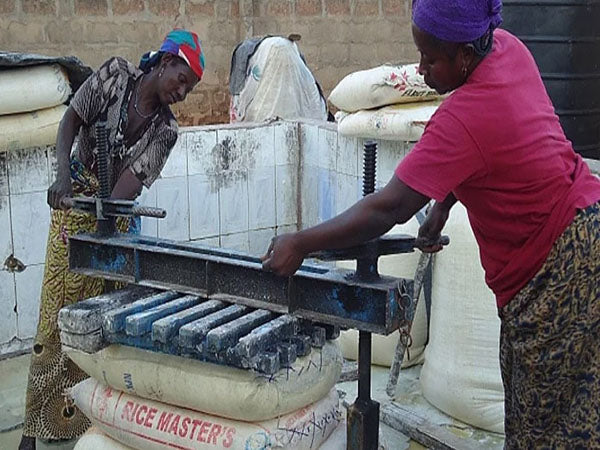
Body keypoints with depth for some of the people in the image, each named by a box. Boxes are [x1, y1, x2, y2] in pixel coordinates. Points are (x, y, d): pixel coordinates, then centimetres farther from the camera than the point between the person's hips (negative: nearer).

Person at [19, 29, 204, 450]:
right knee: (59, 309, -2)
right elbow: (71, 120, -9)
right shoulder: (117, 74, -6)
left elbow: (130, 183, -14)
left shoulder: (165, 131, -4)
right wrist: (63, 174, -25)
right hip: (75, 200, -2)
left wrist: (107, 212, -31)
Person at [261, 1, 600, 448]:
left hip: (564, 260, -9)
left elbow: (387, 210, -26)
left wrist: (299, 244, -18)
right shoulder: (507, 47, -2)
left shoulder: (464, 119, -27)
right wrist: (442, 205, 8)